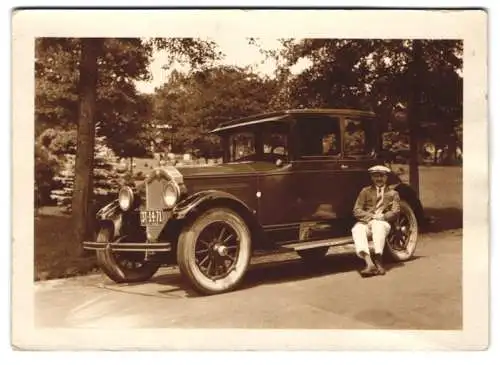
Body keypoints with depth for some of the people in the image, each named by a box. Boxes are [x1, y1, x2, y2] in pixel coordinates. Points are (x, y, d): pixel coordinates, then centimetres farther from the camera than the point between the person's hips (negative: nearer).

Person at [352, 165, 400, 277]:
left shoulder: (393, 193, 19)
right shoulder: (365, 191, 18)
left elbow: (395, 212, 5)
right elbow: (356, 211, 7)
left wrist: (382, 216, -12)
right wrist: (372, 216, -9)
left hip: (383, 223, -1)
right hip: (365, 222, 1)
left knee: (378, 225, -38)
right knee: (357, 229, -35)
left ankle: (378, 259, -46)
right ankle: (369, 263, -51)